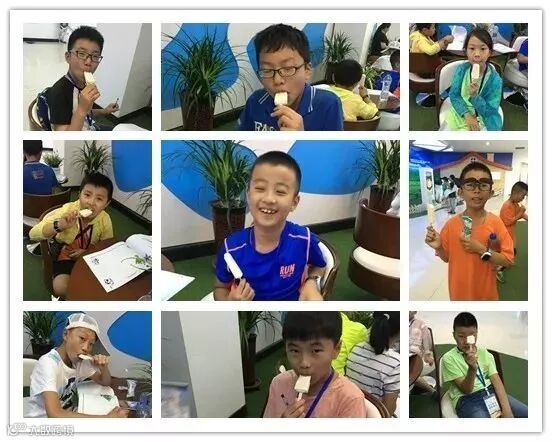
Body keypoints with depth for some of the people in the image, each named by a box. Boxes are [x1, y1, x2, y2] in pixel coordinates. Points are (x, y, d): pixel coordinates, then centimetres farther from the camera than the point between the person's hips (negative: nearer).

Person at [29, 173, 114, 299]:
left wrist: (87, 252, -19)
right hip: (65, 256, -2)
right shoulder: (66, 211, -22)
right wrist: (58, 226, -41)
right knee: (61, 288, -27)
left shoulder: (105, 220, -16)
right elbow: (33, 234, -24)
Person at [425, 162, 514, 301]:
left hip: (486, 293, -1)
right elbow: (447, 257, 5)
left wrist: (481, 250, -22)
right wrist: (438, 247, -15)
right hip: (459, 292, 1)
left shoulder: (495, 223, -11)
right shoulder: (451, 224, -6)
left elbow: (508, 260, -11)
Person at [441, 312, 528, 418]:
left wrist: (506, 409, -15)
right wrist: (472, 368, -29)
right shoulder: (449, 358, -5)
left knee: (526, 413, -12)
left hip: (491, 393, 5)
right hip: (467, 399, -5)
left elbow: (496, 381, -1)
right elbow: (466, 390, -10)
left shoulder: (484, 353, 9)